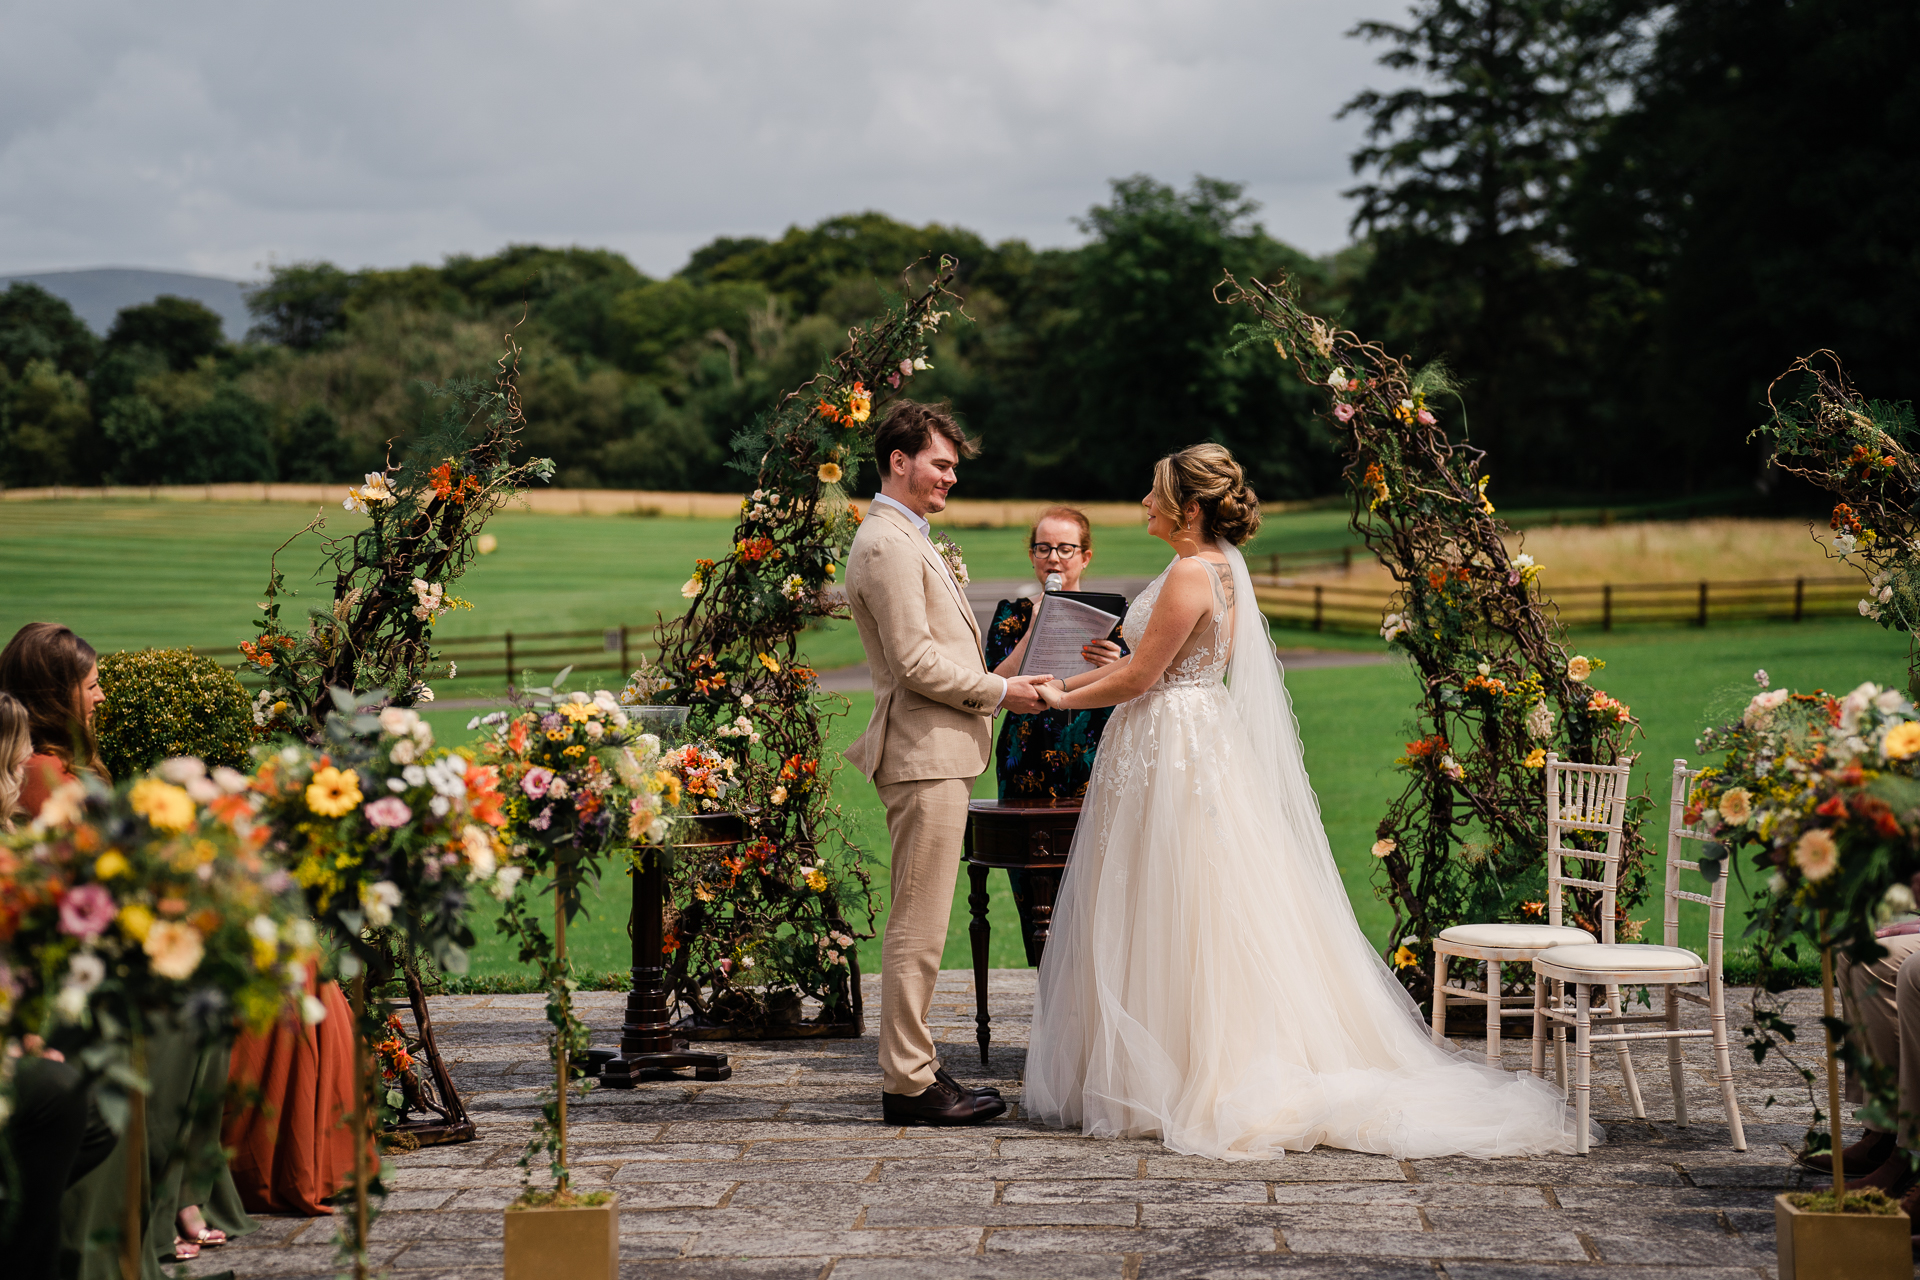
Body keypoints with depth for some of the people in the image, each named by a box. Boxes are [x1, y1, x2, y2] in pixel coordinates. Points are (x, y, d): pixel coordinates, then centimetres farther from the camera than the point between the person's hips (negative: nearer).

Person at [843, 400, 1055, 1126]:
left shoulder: (906, 541, 20)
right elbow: (916, 663, -19)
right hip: (924, 755, -11)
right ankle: (907, 1085, -3)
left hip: (935, 753, 11)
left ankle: (914, 1069, 19)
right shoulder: (887, 545, -14)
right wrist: (998, 692, -11)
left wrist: (994, 680, 13)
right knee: (918, 926, -7)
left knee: (919, 924, 13)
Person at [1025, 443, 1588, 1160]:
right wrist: (1064, 682, 18)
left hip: (1171, 753, -10)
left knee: (1170, 923, -3)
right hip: (1195, 744, 10)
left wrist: (1065, 700, -3)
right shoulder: (1218, 566, 12)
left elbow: (1139, 678, -16)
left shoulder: (1192, 573, -18)